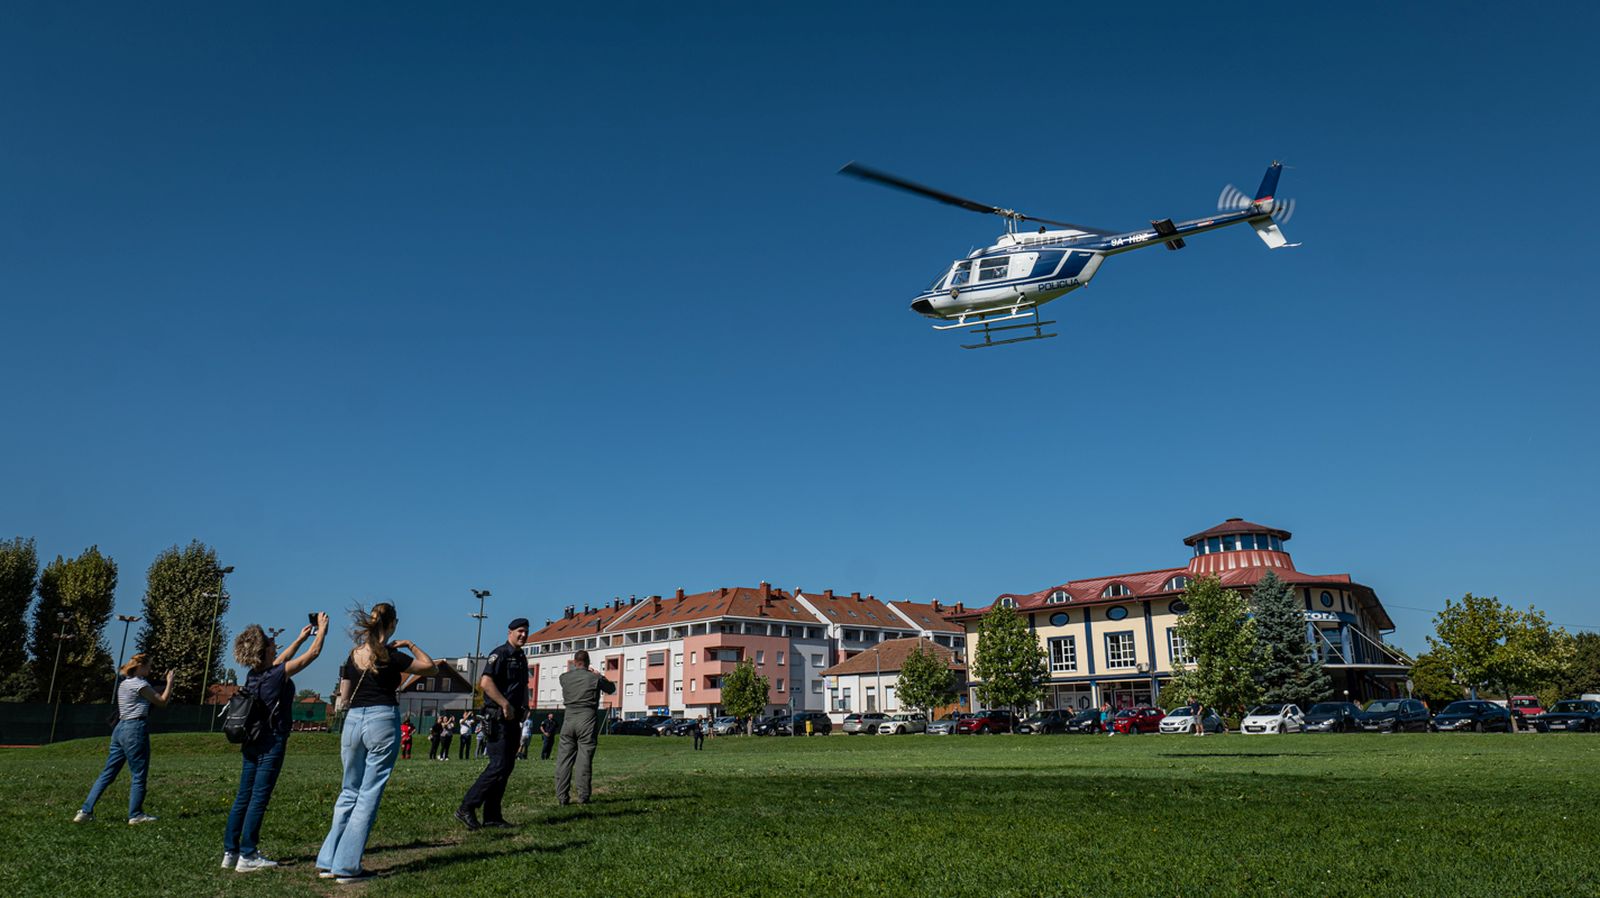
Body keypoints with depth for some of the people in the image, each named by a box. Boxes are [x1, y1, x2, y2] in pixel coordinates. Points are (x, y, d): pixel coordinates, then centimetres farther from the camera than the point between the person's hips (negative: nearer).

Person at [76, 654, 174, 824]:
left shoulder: (123, 684, 16)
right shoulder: (140, 684, -10)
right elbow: (162, 702, -3)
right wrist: (169, 682, 6)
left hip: (120, 728, 9)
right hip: (136, 729, -9)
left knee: (107, 773, 11)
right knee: (139, 776, 0)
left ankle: (86, 811, 9)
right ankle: (135, 815, 4)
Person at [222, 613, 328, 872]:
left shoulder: (254, 674, 4)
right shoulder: (277, 675, -17)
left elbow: (280, 660, 26)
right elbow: (313, 653, -9)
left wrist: (301, 638, 32)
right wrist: (322, 629, 5)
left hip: (251, 742, 8)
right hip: (272, 742, -8)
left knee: (243, 798, 11)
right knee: (259, 799, -4)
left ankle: (230, 852, 15)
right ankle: (248, 856, -1)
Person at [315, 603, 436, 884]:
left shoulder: (353, 655, 5)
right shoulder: (390, 656, -10)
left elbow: (343, 699, 12)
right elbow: (429, 666, 2)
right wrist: (410, 645, 12)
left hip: (353, 721, 6)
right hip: (382, 721, -5)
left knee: (349, 792, 17)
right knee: (369, 795, 1)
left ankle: (327, 862, 18)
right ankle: (347, 867, 2)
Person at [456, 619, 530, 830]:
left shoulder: (521, 658, 18)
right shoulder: (500, 654, -10)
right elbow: (485, 682, -23)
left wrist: (523, 708, 19)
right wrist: (505, 705, -23)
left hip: (512, 719, 9)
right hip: (497, 719, -9)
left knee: (507, 766, 7)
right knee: (498, 765, -13)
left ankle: (492, 816, 12)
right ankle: (467, 808, -5)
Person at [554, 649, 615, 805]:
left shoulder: (564, 678, 3)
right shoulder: (595, 678, -3)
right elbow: (611, 689, 15)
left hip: (569, 720, 2)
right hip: (587, 722, -2)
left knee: (564, 759, 6)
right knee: (584, 760, 0)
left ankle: (561, 797, 5)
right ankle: (583, 797, 0)